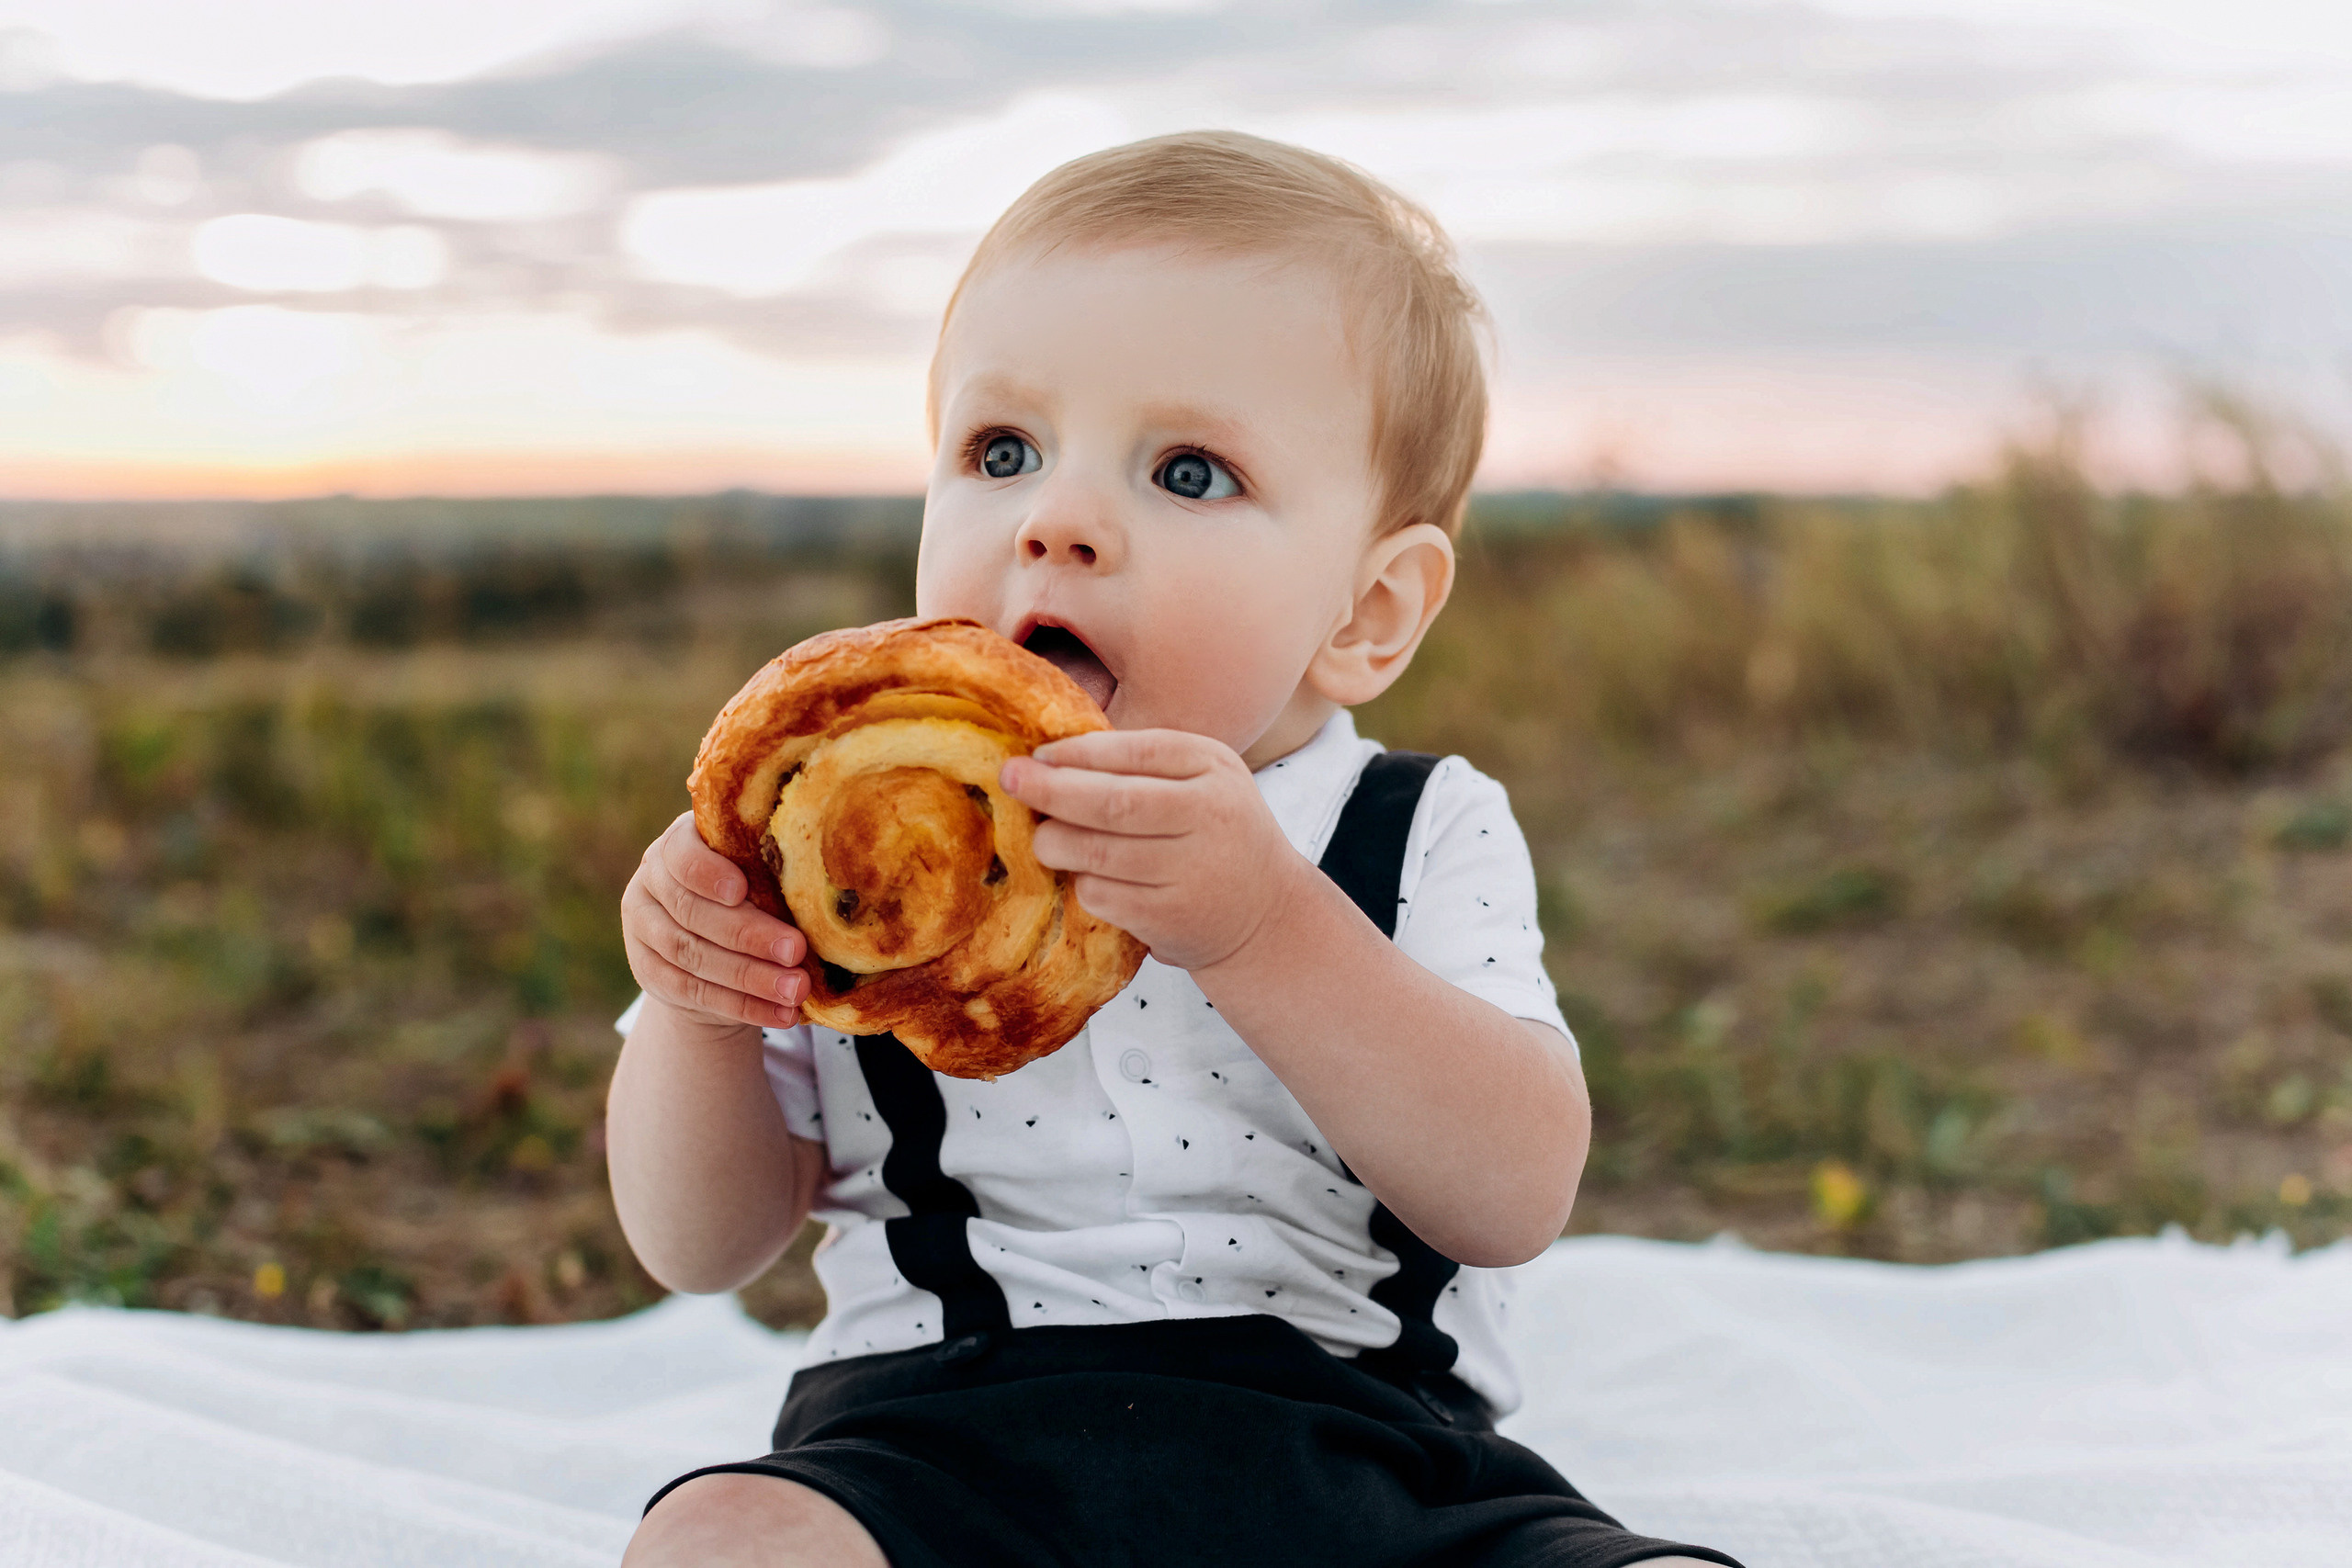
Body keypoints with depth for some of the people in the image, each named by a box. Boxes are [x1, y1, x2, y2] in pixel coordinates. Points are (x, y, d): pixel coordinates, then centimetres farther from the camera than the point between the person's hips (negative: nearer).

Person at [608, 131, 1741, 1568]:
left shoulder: (1425, 842, 1)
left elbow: (1514, 1200, -14)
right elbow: (704, 1248, 8)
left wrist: (1260, 928, -27)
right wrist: (695, 1013, -13)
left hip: (1364, 1452, 0)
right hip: (944, 1434, 1)